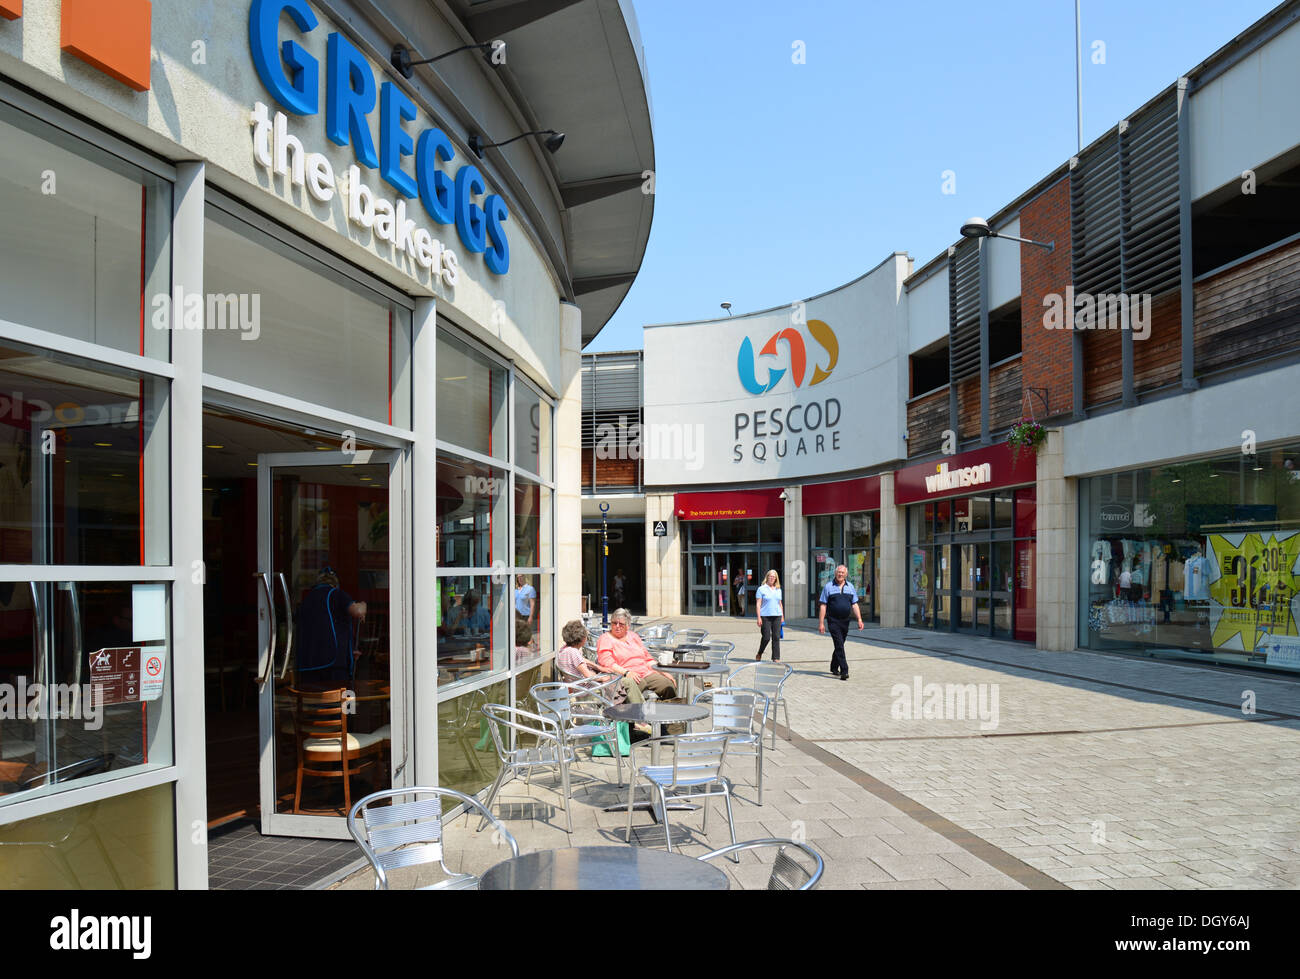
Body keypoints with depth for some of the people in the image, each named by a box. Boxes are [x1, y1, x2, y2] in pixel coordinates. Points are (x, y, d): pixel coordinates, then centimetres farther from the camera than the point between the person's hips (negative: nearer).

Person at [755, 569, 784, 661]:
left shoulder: (778, 589, 14)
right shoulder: (762, 589, 0)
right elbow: (758, 604, -4)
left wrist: (782, 617, 13)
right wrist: (759, 618, -11)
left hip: (777, 616, 4)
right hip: (765, 616, -4)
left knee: (776, 637, 0)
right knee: (766, 637, -5)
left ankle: (776, 658, 5)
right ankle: (759, 654, 19)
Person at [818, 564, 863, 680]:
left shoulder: (850, 587, 9)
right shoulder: (828, 586, -2)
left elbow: (854, 605, 9)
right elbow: (823, 606, -3)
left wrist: (859, 619, -3)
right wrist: (821, 623, -8)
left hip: (845, 621, 4)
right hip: (833, 621, -4)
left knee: (839, 645, 13)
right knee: (839, 645, -13)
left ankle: (834, 668, 30)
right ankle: (844, 671, -16)